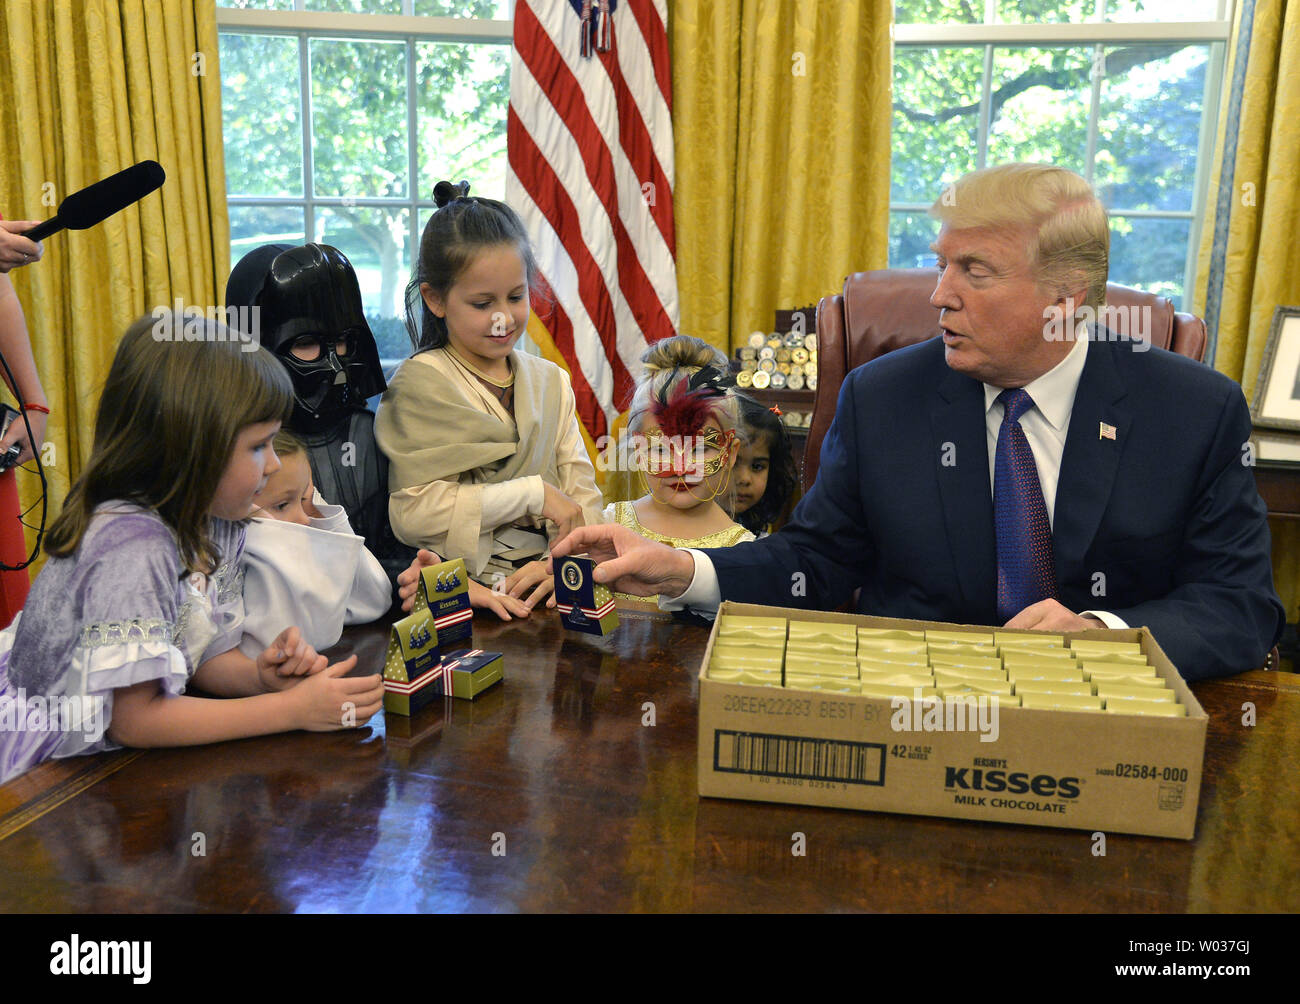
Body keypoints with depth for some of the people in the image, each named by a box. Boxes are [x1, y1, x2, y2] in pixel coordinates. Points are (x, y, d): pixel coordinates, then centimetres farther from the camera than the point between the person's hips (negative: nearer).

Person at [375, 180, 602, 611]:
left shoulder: (551, 381, 16)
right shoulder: (422, 382, -2)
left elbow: (582, 495, 9)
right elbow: (413, 513, -12)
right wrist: (534, 494, -9)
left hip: (546, 587, 4)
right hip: (456, 590, -4)